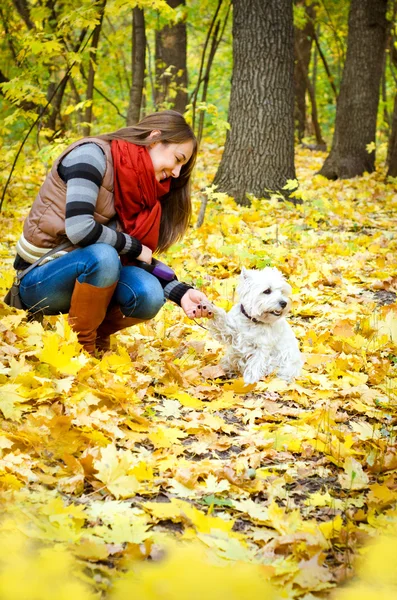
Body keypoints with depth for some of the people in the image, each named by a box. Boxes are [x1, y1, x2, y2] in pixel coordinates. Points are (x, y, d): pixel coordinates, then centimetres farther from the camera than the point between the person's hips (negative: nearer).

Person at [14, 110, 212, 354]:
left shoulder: (138, 181, 7)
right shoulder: (92, 155, -17)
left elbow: (142, 260, 4)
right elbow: (79, 228, -29)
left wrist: (181, 293, -12)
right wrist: (133, 247, -15)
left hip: (85, 274, 6)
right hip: (39, 280, -6)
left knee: (149, 294, -23)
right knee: (103, 256, -36)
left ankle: (96, 334, 6)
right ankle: (80, 346, -14)